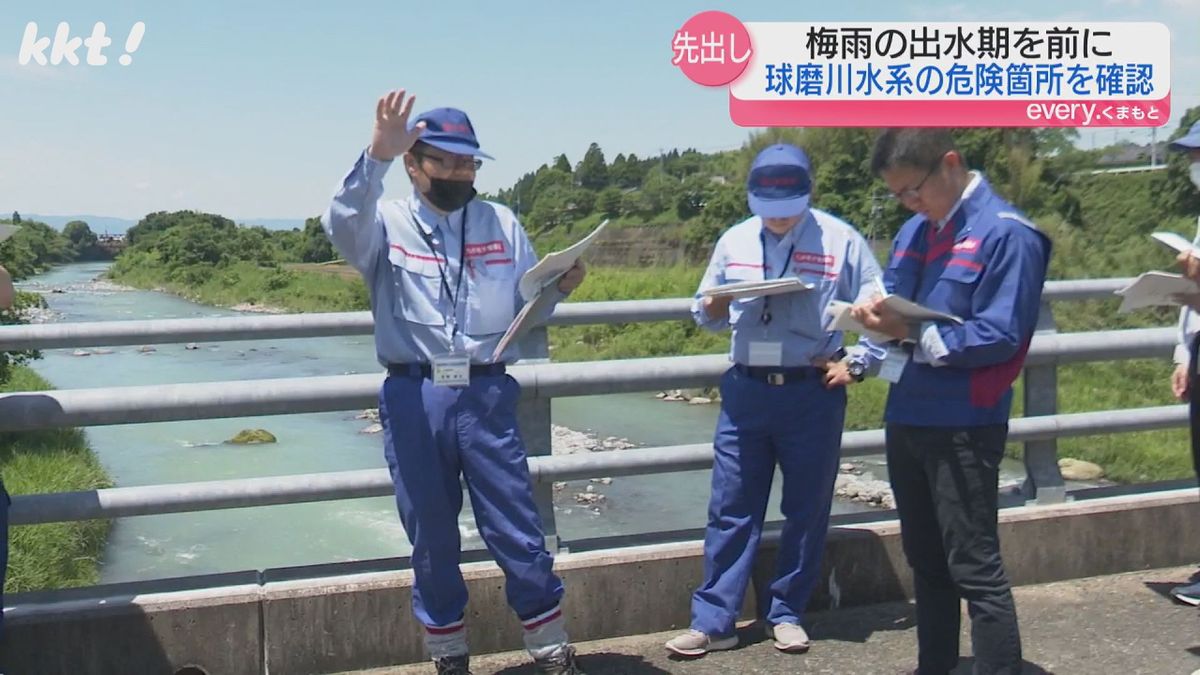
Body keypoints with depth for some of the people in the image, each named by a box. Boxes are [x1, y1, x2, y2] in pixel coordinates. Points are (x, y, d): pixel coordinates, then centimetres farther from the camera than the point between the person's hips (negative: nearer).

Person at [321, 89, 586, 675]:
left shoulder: (501, 223, 11)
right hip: (414, 398, -1)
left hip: (486, 394, 1)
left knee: (516, 529, 4)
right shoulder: (387, 223, 3)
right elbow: (343, 227, -20)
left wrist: (559, 288, -10)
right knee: (431, 536, 10)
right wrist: (376, 155, -33)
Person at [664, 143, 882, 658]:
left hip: (813, 393, -2)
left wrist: (856, 363, -6)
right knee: (731, 510, 3)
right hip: (745, 391, 2)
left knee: (806, 510, 8)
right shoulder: (733, 241, 6)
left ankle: (787, 614, 23)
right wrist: (712, 307, -9)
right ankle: (713, 622, 9)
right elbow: (705, 315, 13)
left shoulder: (840, 240, -3)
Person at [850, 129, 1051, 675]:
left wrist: (913, 334, -23)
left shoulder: (1006, 233, -13)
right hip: (906, 417, 8)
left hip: (963, 425, -8)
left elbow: (1000, 337, -19)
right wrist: (878, 315, -8)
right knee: (925, 560, 18)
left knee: (974, 568, -3)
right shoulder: (914, 230, 11)